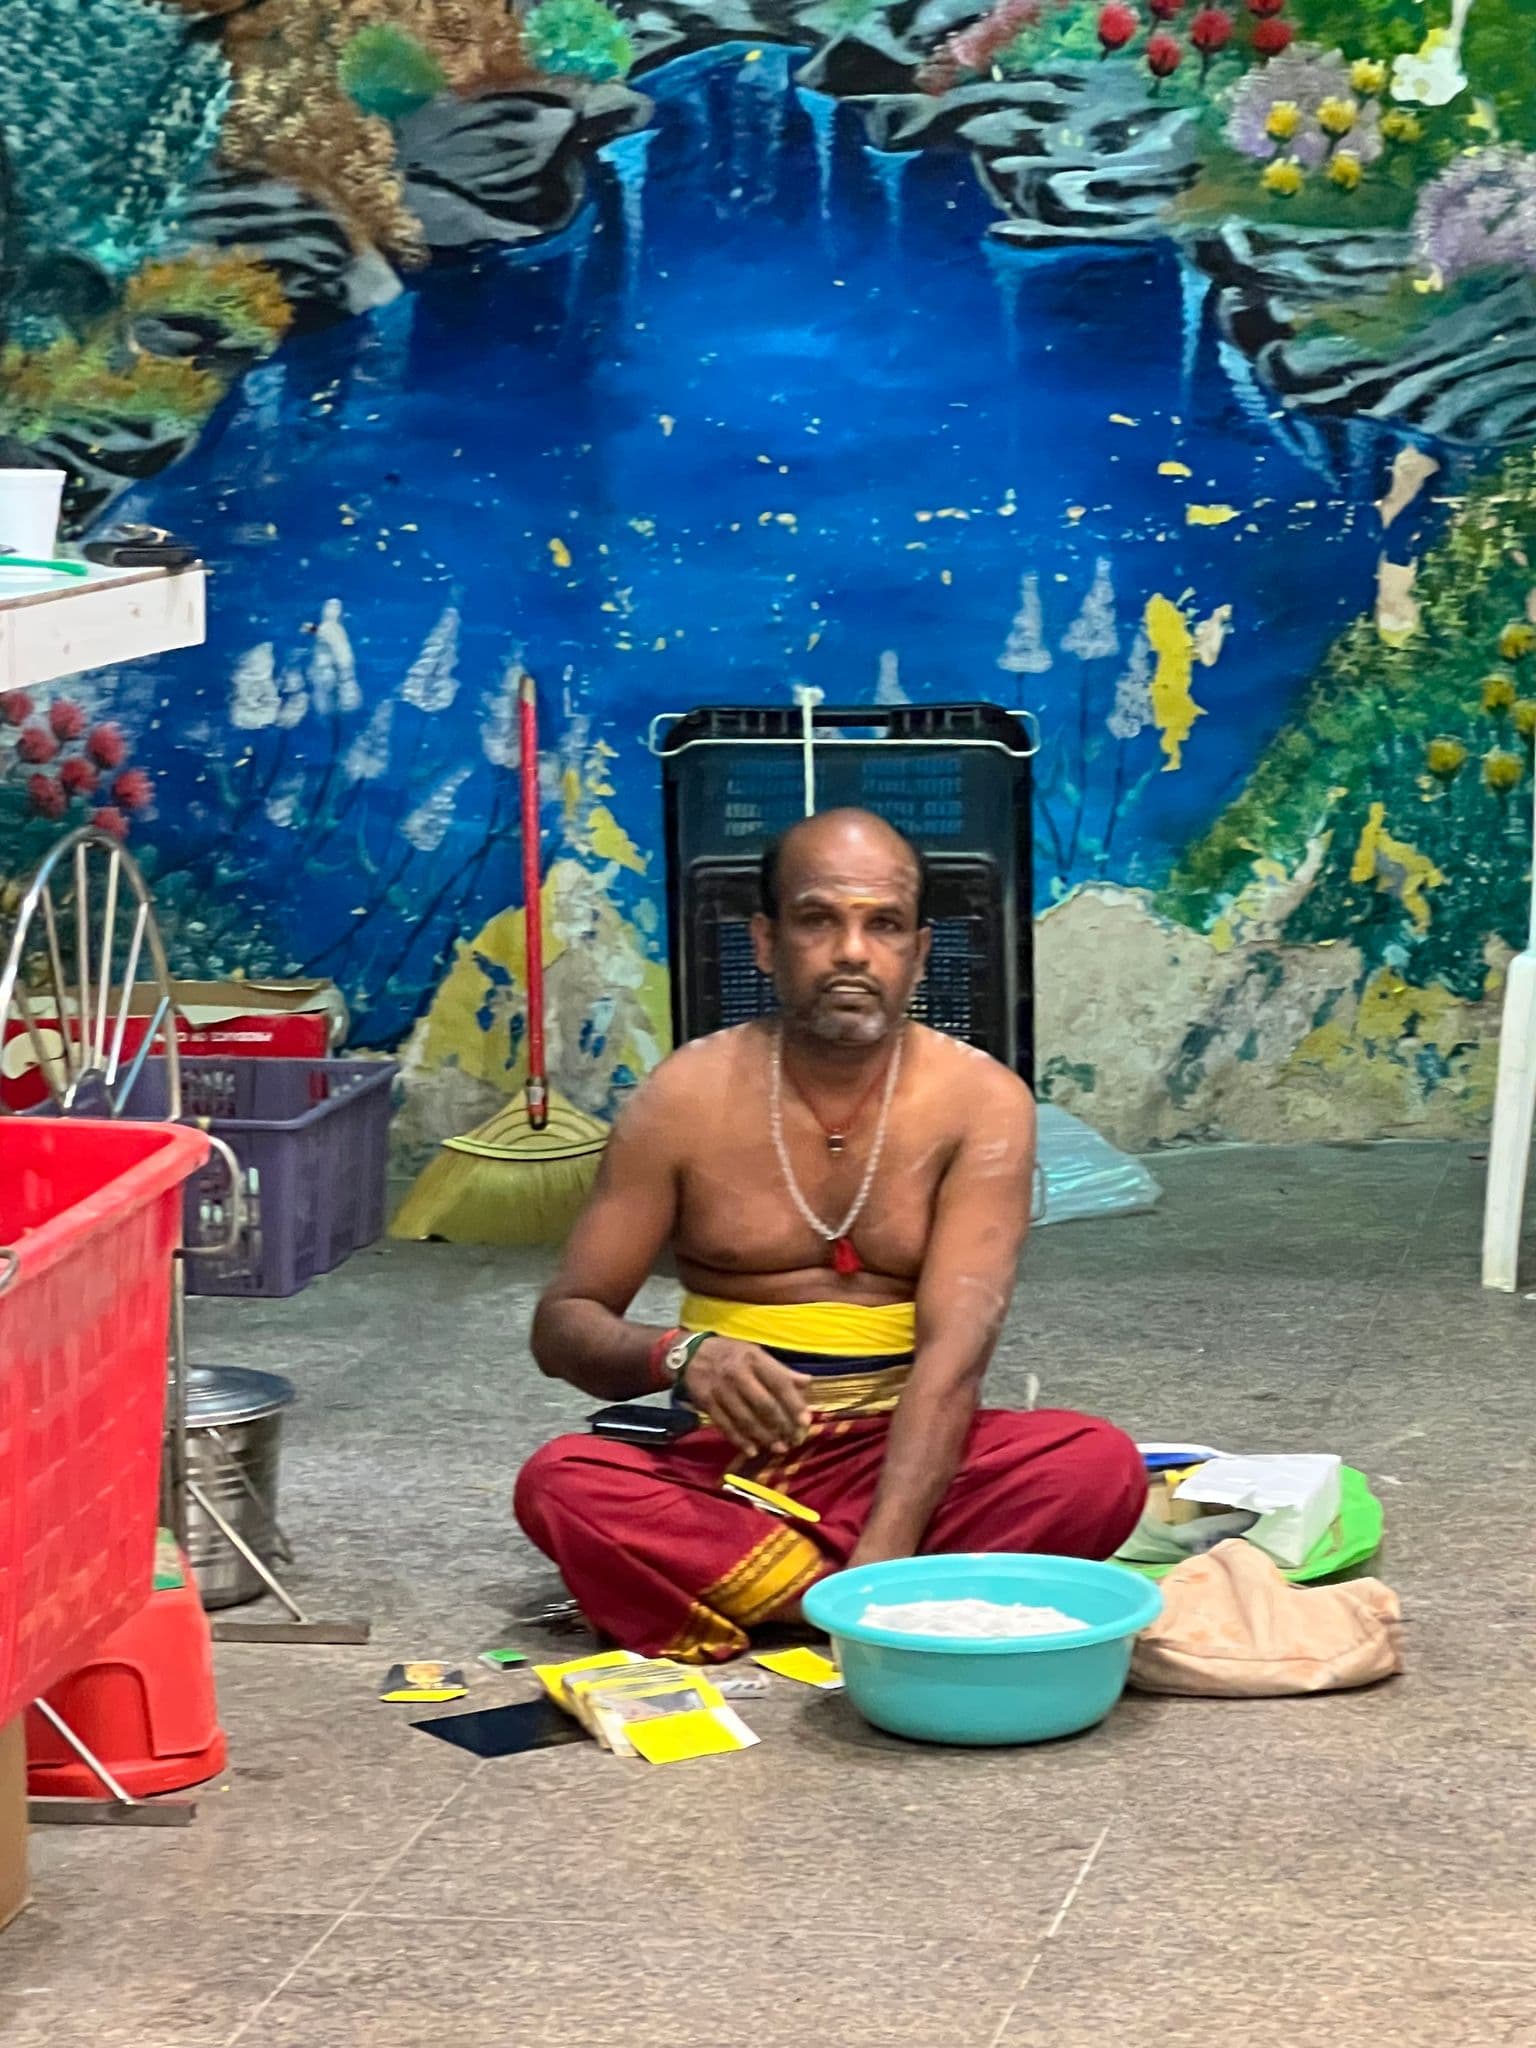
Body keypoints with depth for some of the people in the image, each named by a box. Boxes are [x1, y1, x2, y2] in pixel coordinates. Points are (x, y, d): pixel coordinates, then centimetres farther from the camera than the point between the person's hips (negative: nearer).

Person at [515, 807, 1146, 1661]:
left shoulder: (981, 1103, -6)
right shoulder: (687, 1100, -3)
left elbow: (956, 1348, -17)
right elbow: (563, 1325, 0)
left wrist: (883, 1555, -31)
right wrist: (680, 1356, -24)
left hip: (901, 1454, 0)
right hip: (726, 1459, 0)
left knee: (1102, 1466, -28)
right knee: (560, 1483, -30)